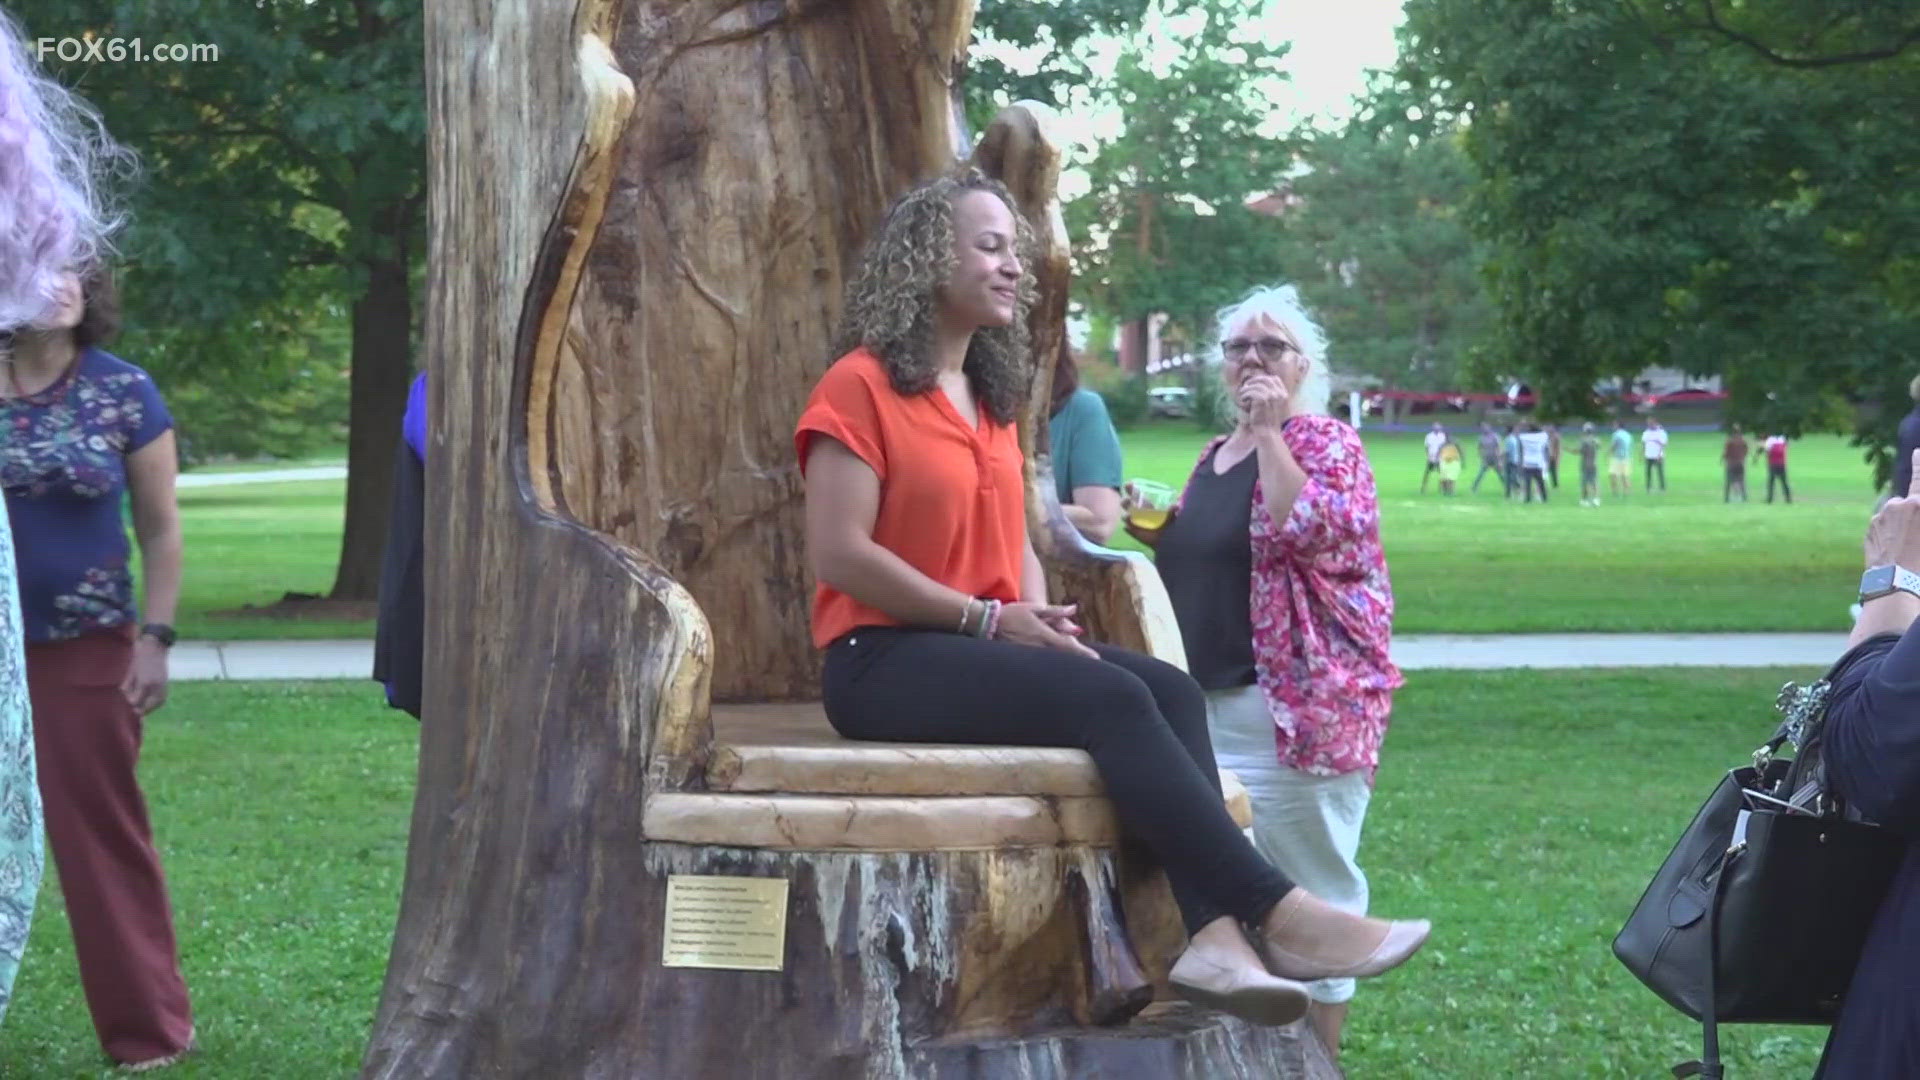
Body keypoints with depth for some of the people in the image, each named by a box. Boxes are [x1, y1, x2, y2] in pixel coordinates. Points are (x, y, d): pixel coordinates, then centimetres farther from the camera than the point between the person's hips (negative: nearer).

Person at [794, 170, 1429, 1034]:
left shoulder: (992, 399, 19)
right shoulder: (861, 385, -6)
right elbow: (839, 555, -14)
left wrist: (1037, 616, -3)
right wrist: (987, 619, -16)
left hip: (983, 644, 8)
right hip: (884, 658, -8)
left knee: (1171, 691, -19)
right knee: (1111, 700, -29)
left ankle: (1214, 934, -38)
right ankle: (1276, 914, -32)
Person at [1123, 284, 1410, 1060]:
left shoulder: (1326, 442, -4)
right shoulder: (1214, 456, 18)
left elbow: (1310, 531, -23)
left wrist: (1268, 432, -16)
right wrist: (1157, 532, 9)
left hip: (1297, 705, -8)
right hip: (1207, 704, 8)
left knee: (1306, 891, -3)